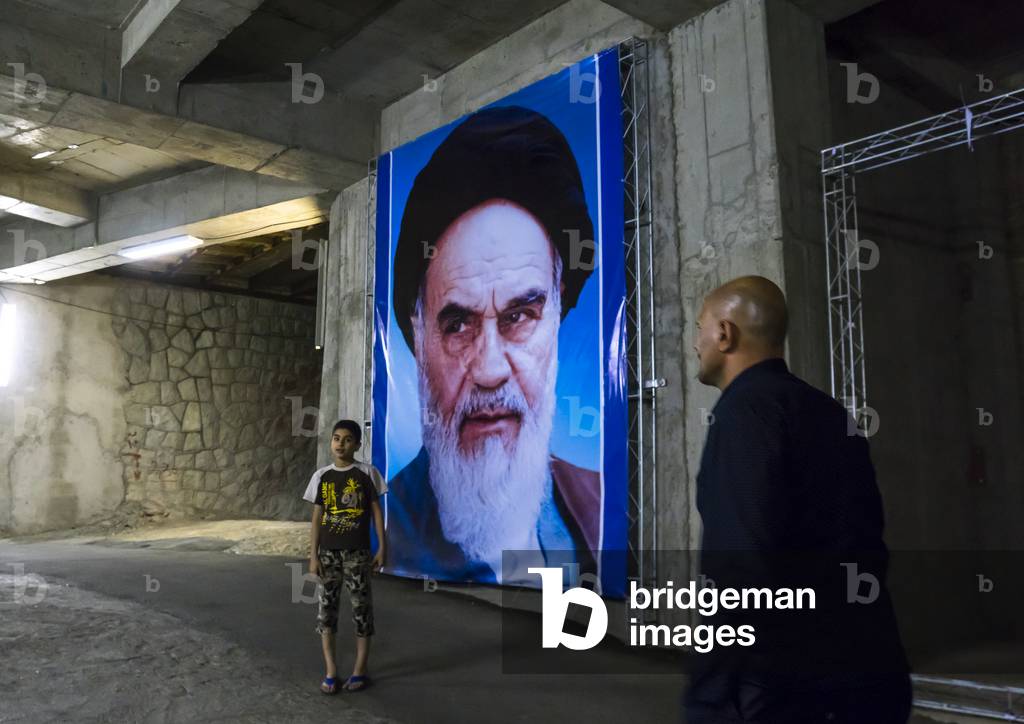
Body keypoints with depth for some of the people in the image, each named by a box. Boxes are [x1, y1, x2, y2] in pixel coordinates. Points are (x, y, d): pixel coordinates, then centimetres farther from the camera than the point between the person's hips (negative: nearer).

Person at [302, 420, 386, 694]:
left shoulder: (367, 473, -3)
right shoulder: (321, 476, 2)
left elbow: (376, 511, 0)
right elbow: (317, 517, 4)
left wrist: (382, 547, -4)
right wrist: (313, 555, 0)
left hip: (357, 552, -2)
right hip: (328, 552, 2)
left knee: (362, 608, 3)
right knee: (326, 608, 4)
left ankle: (360, 669, 15)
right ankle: (331, 671, 13)